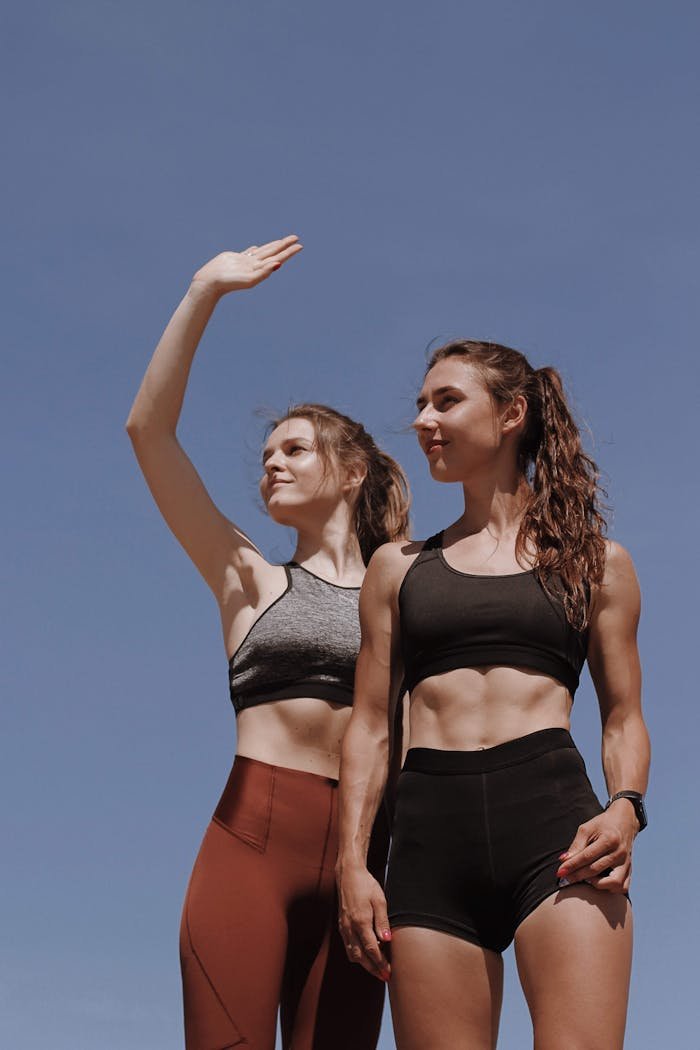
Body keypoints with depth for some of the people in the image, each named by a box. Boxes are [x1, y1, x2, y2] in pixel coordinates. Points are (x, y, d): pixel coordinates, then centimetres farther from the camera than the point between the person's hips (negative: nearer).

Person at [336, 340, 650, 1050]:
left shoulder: (594, 562, 15)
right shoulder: (398, 567, 19)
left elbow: (623, 718, 14)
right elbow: (369, 725, 16)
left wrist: (625, 809, -7)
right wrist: (351, 863, 4)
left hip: (552, 816, -2)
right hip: (431, 831, 2)